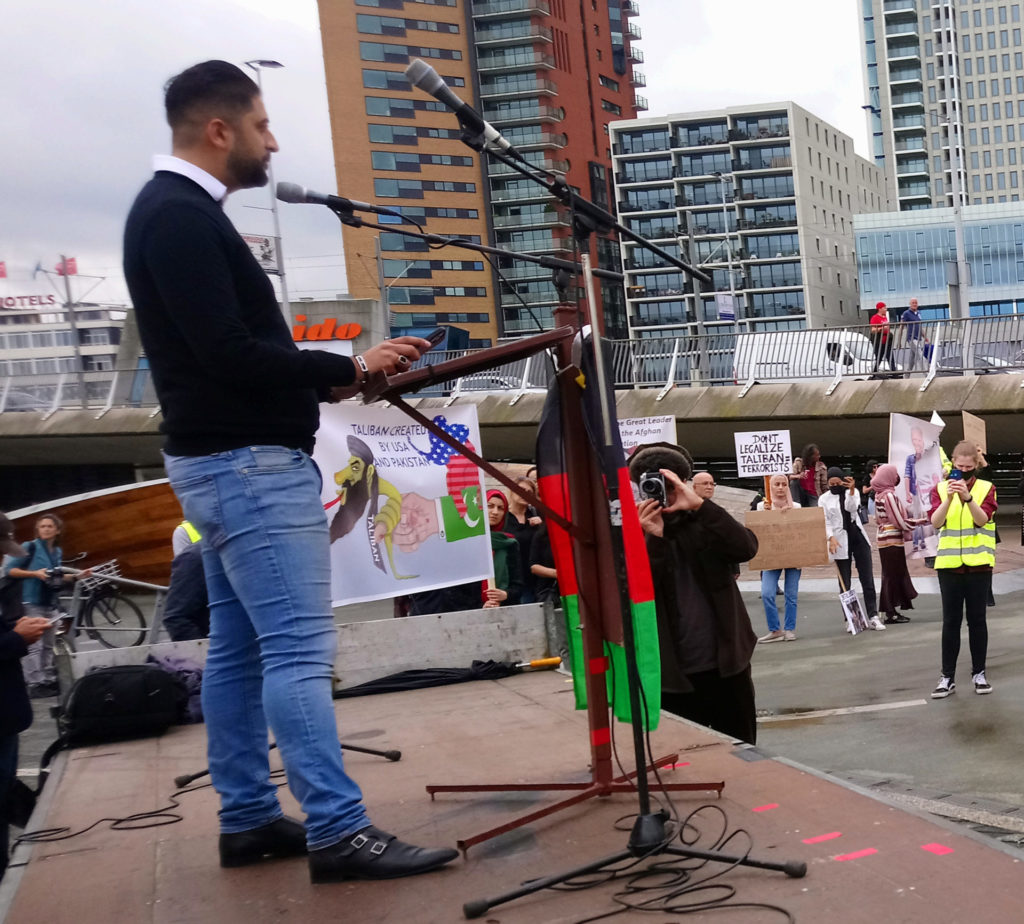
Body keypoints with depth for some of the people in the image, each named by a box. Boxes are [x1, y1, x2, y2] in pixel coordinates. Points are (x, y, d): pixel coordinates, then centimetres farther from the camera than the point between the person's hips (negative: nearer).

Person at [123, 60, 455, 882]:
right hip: (249, 462, -11)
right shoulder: (183, 217, -16)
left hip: (229, 459, 11)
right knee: (299, 649, -10)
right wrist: (346, 368, -12)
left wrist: (323, 380, 8)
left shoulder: (175, 211, 16)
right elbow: (231, 355, -22)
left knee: (239, 648, 11)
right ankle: (338, 832, -7)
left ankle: (249, 820, 18)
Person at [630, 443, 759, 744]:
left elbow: (747, 548, -16)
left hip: (727, 665, 1)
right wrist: (654, 538, -25)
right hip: (673, 674, -1)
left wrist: (699, 504, -24)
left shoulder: (703, 524, 3)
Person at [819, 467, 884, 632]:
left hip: (858, 538, 2)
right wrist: (831, 537, -19)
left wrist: (851, 490, -23)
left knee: (867, 579, -1)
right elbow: (825, 522, -4)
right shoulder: (824, 499, 4)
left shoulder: (853, 492, 9)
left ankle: (872, 616, 1)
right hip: (840, 542, -1)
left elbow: (852, 508, -9)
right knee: (845, 583, 1)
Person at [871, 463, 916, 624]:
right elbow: (898, 520, -16)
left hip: (884, 537, 8)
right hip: (892, 539, -8)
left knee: (891, 575, 13)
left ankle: (891, 611, 17)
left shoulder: (879, 495, 10)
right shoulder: (889, 495, -16)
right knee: (893, 575, -3)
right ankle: (891, 613, 1)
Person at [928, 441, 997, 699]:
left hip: (978, 564, 0)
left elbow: (982, 519, -15)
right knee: (951, 621, 3)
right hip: (948, 564, 0)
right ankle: (948, 677, 5)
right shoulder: (940, 488, 2)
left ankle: (979, 673, 16)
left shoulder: (987, 488, 1)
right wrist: (949, 497, -27)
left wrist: (967, 497, -31)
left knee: (977, 619, 6)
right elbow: (936, 522, -12)